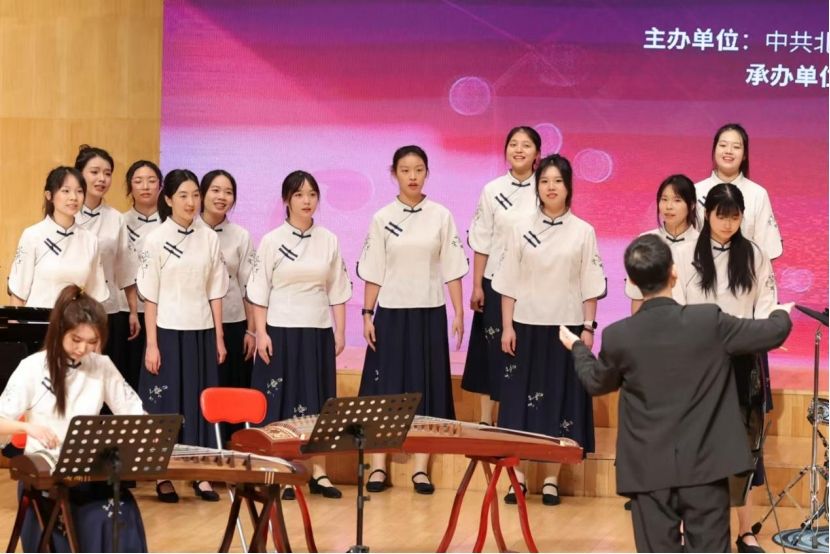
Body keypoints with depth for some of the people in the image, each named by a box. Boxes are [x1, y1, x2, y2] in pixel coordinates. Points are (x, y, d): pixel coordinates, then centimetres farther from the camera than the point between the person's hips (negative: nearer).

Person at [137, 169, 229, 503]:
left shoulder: (209, 238, 4)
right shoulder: (156, 240, -6)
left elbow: (215, 292, 8)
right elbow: (150, 297, -5)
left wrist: (219, 338, 6)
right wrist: (151, 344, -9)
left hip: (202, 332, 3)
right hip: (168, 332, -3)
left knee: (201, 402, 6)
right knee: (166, 403, 1)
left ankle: (201, 474, 13)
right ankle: (163, 476, 9)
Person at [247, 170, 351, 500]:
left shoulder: (329, 241, 5)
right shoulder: (272, 241, -3)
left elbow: (337, 292, 9)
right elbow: (259, 292, -3)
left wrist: (340, 332, 5)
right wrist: (261, 333, -9)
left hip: (318, 332, 3)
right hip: (281, 331, -3)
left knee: (318, 403, 6)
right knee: (280, 402, -1)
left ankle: (318, 472, 13)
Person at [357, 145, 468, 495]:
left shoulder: (441, 216, 0)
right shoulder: (382, 218, 0)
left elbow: (452, 270, 1)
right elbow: (373, 273, 2)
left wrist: (459, 313, -3)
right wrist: (367, 315, -2)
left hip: (429, 312, 0)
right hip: (391, 312, 0)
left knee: (426, 388, 2)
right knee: (385, 388, 0)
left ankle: (421, 468, 7)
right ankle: (378, 466, 6)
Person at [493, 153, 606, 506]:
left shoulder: (583, 232, 0)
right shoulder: (521, 231, 3)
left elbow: (590, 287, 0)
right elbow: (509, 284, 4)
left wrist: (588, 328, -5)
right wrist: (507, 327, -3)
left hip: (566, 327, -1)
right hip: (527, 325, 1)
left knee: (560, 402, 2)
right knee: (521, 399, 1)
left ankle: (551, 479, 9)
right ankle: (518, 475, 9)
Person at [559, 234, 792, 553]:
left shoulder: (618, 336, -7)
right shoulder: (710, 321, -10)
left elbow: (596, 382, 13)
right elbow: (772, 334, 4)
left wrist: (577, 347, 35)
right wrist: (782, 314, 29)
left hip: (649, 470, 1)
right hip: (704, 466, -1)